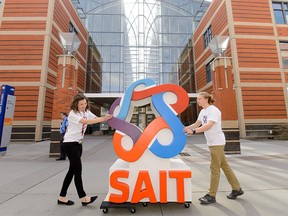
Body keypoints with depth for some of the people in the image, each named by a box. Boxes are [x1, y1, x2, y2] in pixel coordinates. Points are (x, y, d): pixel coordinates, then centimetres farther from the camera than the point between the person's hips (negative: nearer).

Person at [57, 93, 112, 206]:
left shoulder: (87, 112, 5)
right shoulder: (72, 114, -17)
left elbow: (97, 118, -9)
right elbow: (86, 121, -32)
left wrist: (106, 117, -30)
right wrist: (103, 119, -38)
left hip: (78, 143, 8)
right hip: (70, 143, -8)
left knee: (72, 170, 11)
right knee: (78, 169, -6)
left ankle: (62, 197, 25)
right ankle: (83, 197, 5)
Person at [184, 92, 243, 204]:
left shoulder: (213, 110, -18)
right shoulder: (202, 112, 9)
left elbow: (209, 126, -30)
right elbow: (197, 124, 13)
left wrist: (193, 131, -38)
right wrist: (187, 127, -4)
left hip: (217, 142, -8)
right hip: (211, 143, 9)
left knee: (214, 168, -2)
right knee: (224, 166, 17)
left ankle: (211, 195, 10)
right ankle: (237, 189, 33)